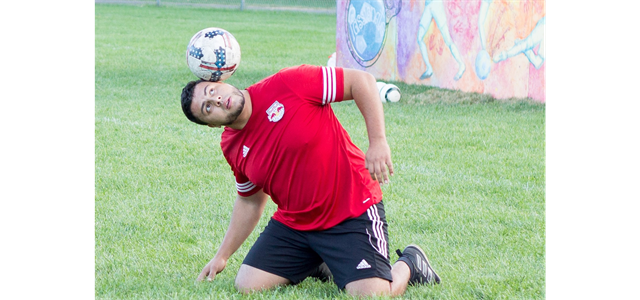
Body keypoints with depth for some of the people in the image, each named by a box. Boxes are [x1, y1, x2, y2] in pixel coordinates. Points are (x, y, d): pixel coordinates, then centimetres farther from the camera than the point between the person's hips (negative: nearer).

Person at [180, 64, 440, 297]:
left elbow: (361, 81, -14)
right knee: (247, 285, -5)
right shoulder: (232, 147, 2)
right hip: (292, 224, 6)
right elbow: (250, 200, 18)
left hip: (351, 213, -6)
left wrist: (378, 142, -21)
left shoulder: (287, 85, -17)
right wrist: (222, 256, 16)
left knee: (372, 294, -20)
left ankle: (409, 264, 16)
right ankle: (318, 266, 22)